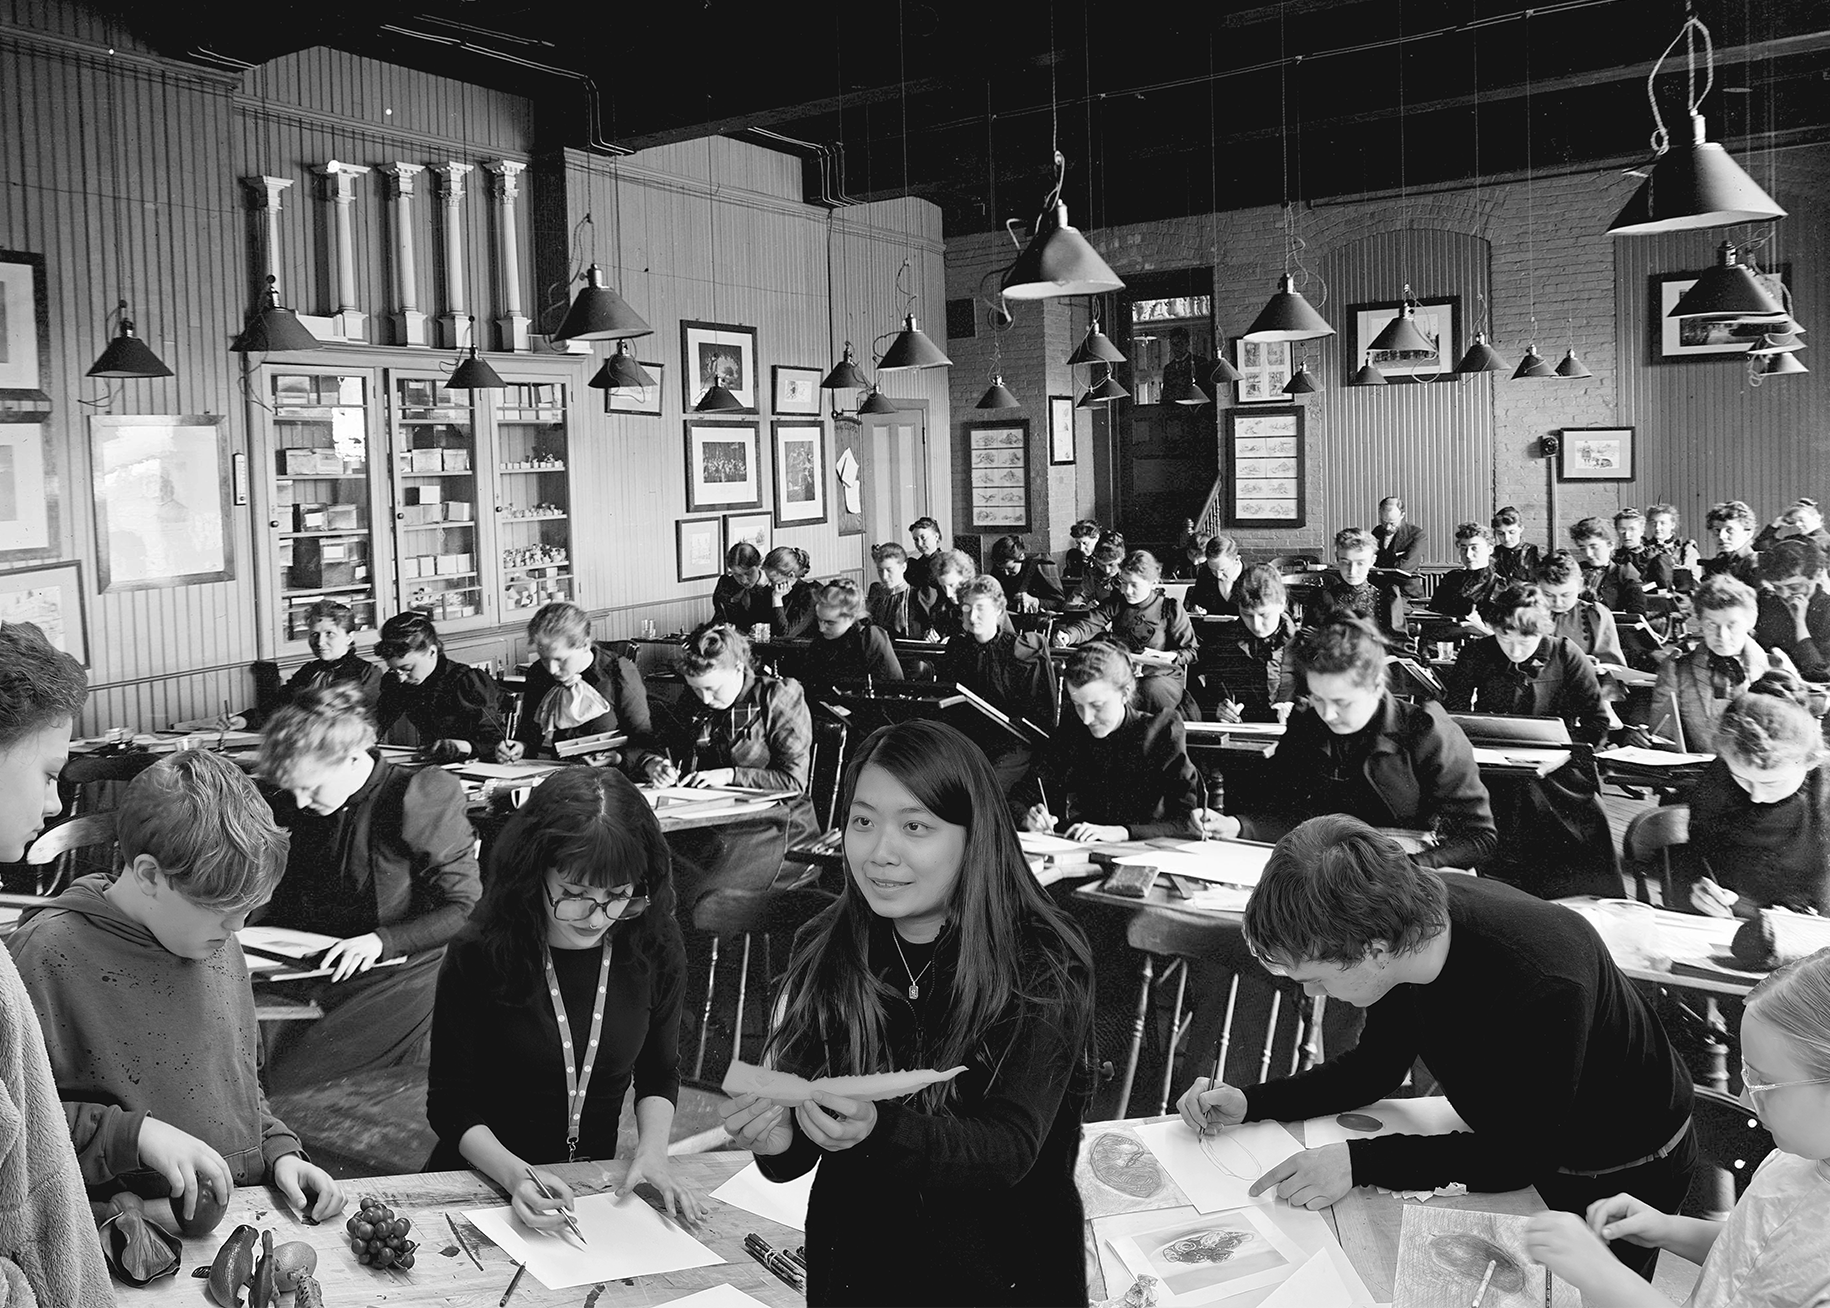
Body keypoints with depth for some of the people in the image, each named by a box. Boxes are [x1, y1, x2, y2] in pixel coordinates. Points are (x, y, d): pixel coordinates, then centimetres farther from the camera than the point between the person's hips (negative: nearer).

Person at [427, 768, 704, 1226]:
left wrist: (652, 1150, -8)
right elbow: (449, 1103, -8)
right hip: (481, 1182, -1)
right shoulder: (478, 958, -15)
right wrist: (514, 1173, -25)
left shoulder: (656, 952, -6)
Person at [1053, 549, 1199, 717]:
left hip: (1162, 676, -2)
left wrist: (1171, 656, -18)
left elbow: (1190, 651, 3)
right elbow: (1088, 625, -6)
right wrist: (1068, 635, -28)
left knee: (1151, 692, -38)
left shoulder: (1170, 608, 0)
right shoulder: (1116, 604, 9)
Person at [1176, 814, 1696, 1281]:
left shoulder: (1543, 983, -43)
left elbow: (1518, 1155, -31)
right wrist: (1251, 1103, -17)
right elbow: (1377, 1067, -5)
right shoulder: (1411, 915, -21)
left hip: (1624, 1177, -6)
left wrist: (1360, 1162, -40)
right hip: (1517, 1145, 6)